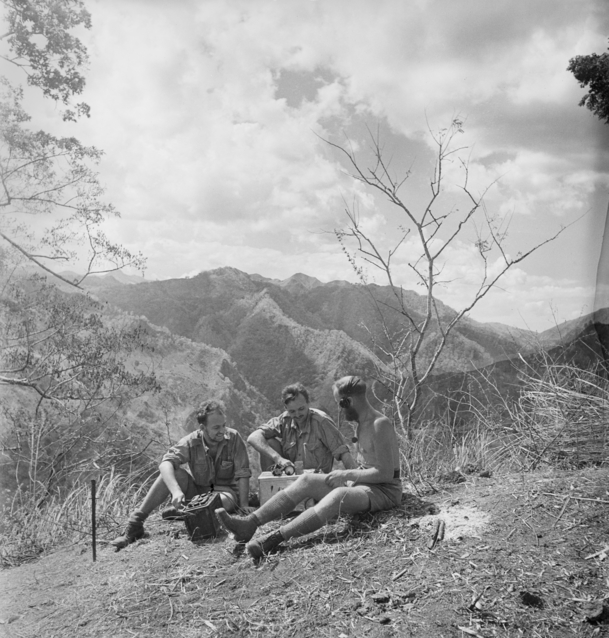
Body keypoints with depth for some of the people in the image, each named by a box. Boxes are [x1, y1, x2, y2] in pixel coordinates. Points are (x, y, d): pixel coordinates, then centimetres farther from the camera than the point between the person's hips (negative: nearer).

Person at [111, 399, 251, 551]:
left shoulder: (234, 438, -15)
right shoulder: (191, 442, -14)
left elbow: (243, 474, -13)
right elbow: (165, 463, -29)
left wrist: (243, 505, -21)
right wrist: (176, 491, -46)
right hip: (196, 489, 1)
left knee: (226, 501, -39)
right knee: (170, 473, -25)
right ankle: (135, 524, -21)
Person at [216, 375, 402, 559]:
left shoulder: (380, 424, -18)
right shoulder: (362, 423, 11)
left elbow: (385, 473, -22)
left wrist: (346, 475, -17)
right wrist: (347, 474, 2)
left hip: (384, 491, -9)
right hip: (360, 483, 9)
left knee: (338, 495, -39)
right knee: (306, 480, -8)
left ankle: (275, 538, -48)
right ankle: (250, 523, -19)